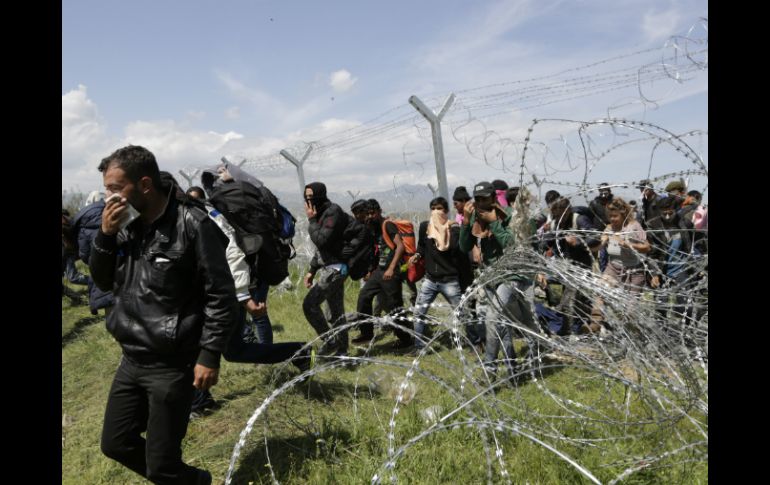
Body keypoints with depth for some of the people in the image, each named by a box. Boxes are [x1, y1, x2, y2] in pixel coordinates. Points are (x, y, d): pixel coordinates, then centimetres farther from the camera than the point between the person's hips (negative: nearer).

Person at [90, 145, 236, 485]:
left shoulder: (192, 225, -17)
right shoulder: (127, 226, 4)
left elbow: (221, 296, -16)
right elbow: (103, 282, 13)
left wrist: (210, 355, -19)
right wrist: (105, 236, -4)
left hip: (172, 366, -7)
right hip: (131, 361, 8)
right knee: (115, 444, 19)